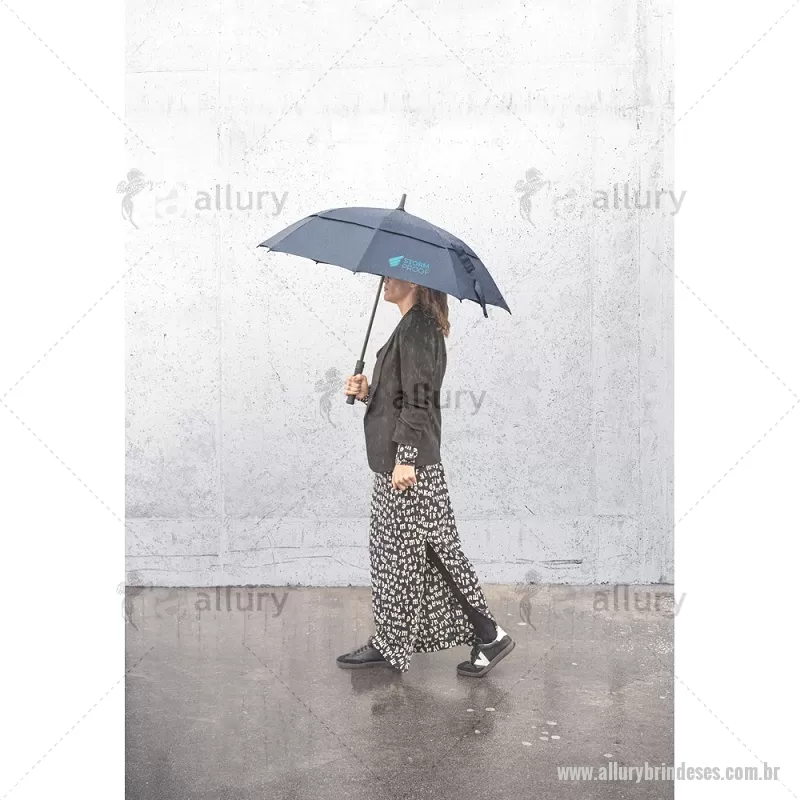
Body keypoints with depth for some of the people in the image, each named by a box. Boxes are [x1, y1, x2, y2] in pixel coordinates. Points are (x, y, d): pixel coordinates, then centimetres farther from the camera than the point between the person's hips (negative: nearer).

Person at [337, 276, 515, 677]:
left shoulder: (416, 329, -14)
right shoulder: (414, 327, 16)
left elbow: (417, 400, -20)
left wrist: (405, 458, -22)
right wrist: (367, 392, 8)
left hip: (410, 464, -10)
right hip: (393, 461, 10)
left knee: (426, 552, -2)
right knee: (391, 550, 13)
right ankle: (388, 642, 22)